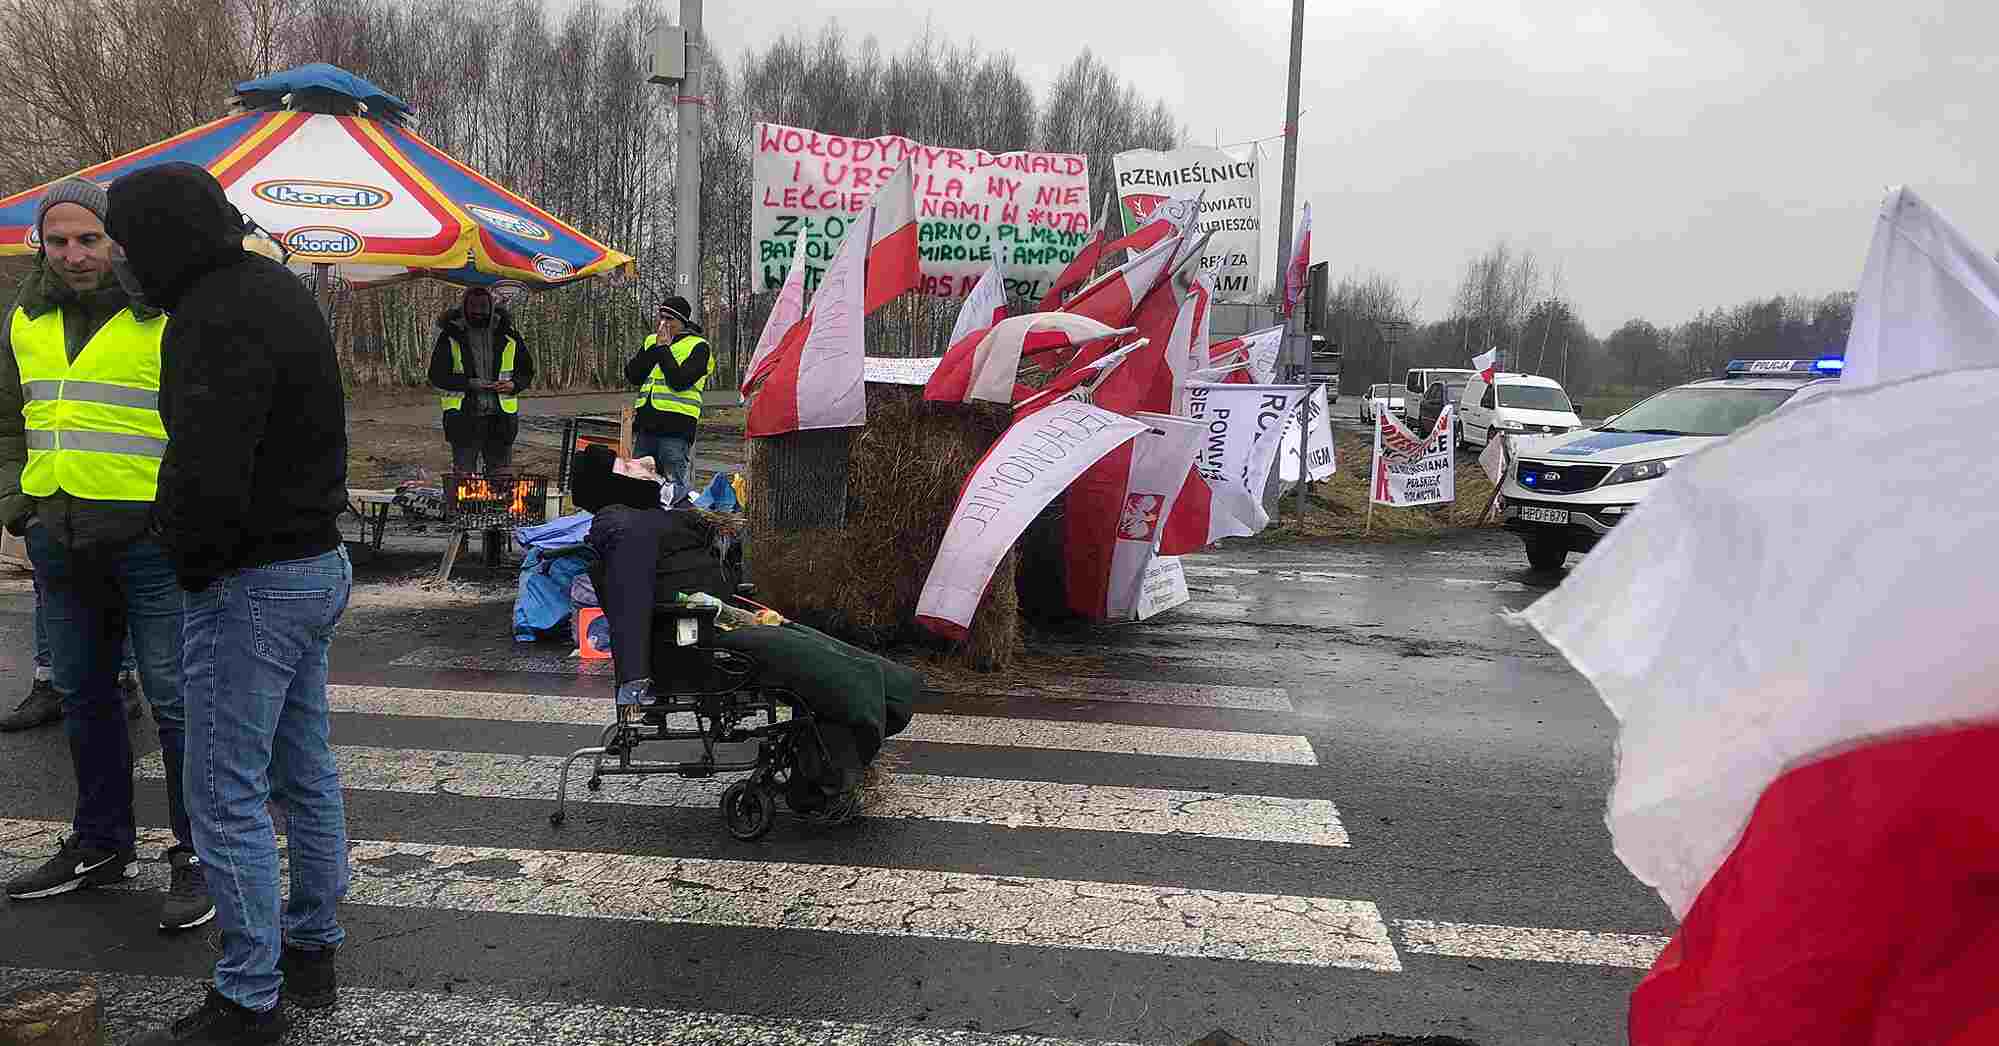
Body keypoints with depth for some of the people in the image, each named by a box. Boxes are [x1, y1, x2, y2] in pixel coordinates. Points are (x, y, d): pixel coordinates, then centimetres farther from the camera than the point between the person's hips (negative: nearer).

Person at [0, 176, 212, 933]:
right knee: (83, 694, 17)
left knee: (175, 700, -2)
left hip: (149, 541, -7)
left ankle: (196, 854, 11)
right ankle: (102, 842, 32)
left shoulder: (166, 317, -10)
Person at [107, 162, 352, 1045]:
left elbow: (206, 475, -30)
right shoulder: (276, 288, 12)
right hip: (317, 561, 10)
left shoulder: (218, 318, -21)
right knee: (306, 775, 18)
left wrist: (192, 563, -12)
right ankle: (310, 952, 32)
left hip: (252, 583, -10)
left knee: (226, 799, 0)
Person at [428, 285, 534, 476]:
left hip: (501, 417, 2)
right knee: (463, 473, -4)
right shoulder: (450, 336, 1)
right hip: (464, 415, -2)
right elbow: (437, 376, -1)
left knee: (499, 473, 9)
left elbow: (527, 370, 14)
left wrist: (514, 385, -8)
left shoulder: (507, 334, 6)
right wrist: (469, 383, -16)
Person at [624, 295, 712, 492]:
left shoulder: (698, 346, -1)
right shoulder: (651, 341, 18)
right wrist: (655, 348, -1)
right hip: (645, 423, 6)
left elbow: (680, 381, -15)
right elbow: (632, 377, 5)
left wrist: (664, 348, -8)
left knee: (678, 487, -4)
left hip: (676, 426, -6)